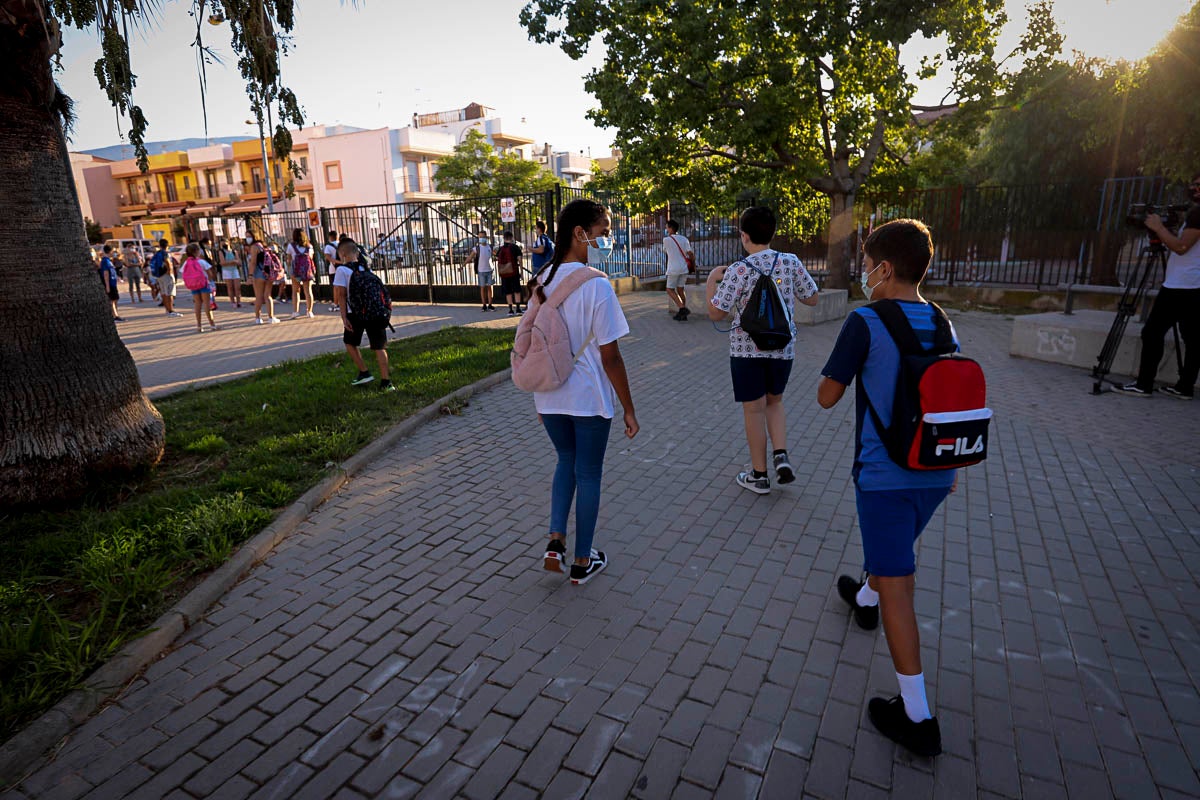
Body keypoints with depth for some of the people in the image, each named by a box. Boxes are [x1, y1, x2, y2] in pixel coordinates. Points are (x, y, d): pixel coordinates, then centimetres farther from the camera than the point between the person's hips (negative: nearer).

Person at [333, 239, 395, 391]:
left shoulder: (342, 270, -3)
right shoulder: (366, 268, 11)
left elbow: (340, 295, -8)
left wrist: (344, 317, -6)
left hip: (355, 313, -3)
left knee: (350, 343, 20)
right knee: (379, 347, 4)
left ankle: (364, 373, 15)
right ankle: (385, 381, -1)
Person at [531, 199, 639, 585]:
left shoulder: (541, 282, 1)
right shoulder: (596, 286, -18)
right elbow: (610, 357, -16)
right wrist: (629, 409, -6)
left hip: (549, 397, 5)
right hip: (589, 399, -5)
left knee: (566, 461, 26)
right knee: (588, 475, 11)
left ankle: (555, 541, 16)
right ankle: (582, 562, 26)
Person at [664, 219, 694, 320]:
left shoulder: (666, 240, -5)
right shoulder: (684, 239, 4)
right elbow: (690, 253, -3)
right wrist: (693, 256, 18)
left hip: (673, 269, -5)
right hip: (684, 268, 5)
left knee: (670, 290, 3)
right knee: (680, 289, 13)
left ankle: (682, 308, -14)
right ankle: (682, 314, 12)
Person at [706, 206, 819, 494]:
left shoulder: (739, 270, -15)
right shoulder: (791, 263, -4)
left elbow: (716, 313, -12)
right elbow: (812, 299, 8)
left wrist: (711, 281, 2)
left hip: (747, 350, -3)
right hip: (782, 348, 4)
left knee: (754, 409, 8)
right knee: (774, 401, 24)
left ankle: (759, 476, 18)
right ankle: (781, 457, 8)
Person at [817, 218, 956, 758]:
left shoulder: (865, 324, -17)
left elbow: (827, 397, -12)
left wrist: (847, 360, 6)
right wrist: (947, 464, 23)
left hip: (884, 475, -7)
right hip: (935, 473, 7)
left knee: (897, 586, -1)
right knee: (895, 552, 31)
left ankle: (917, 718, 7)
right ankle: (865, 598, 60)